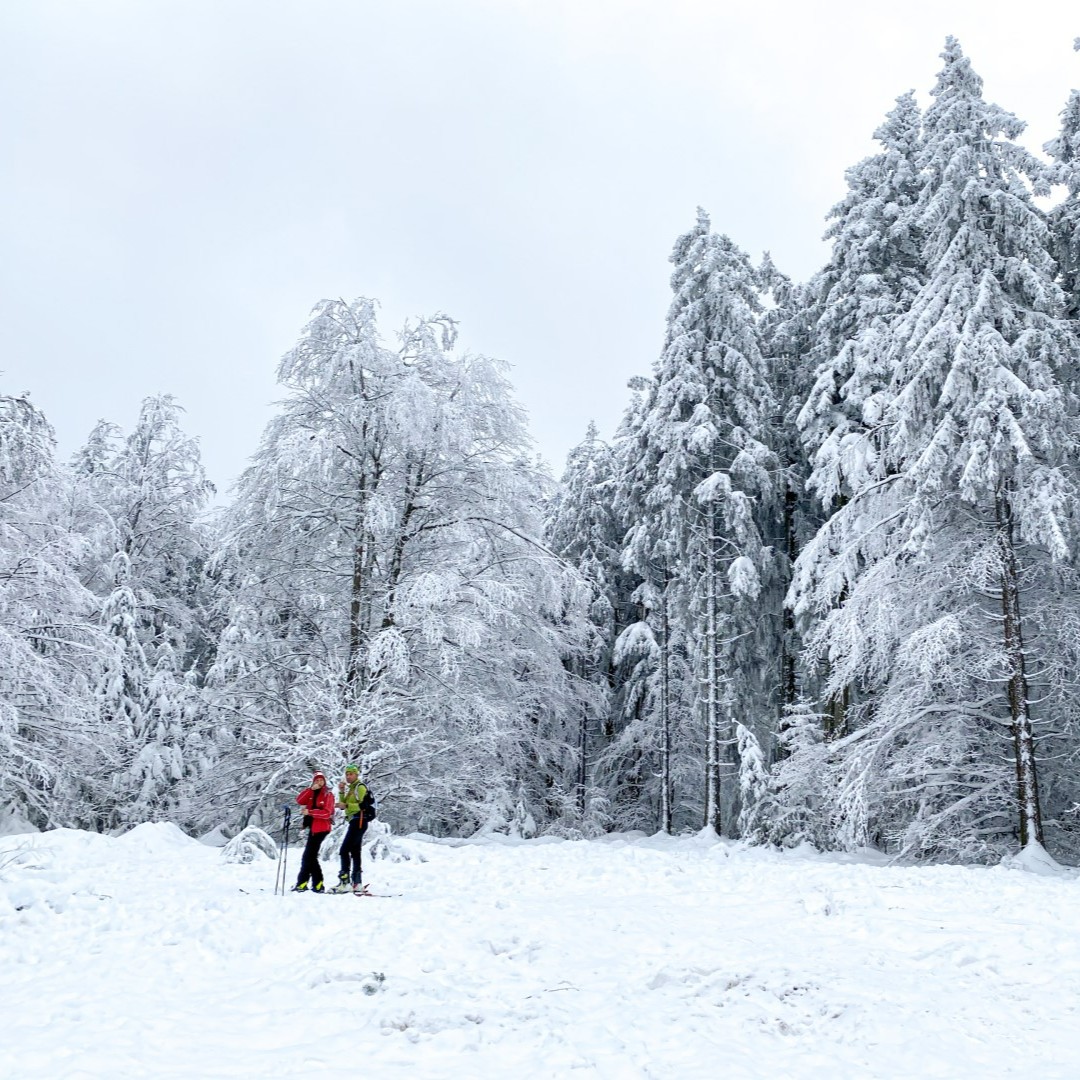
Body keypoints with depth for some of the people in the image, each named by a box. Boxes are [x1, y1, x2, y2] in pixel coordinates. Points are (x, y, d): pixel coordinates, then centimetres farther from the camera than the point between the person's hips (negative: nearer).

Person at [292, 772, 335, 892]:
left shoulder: (328, 795, -4)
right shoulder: (310, 794, 14)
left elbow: (327, 813, -15)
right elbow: (299, 800, -5)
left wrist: (310, 812, -21)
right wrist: (311, 789, -15)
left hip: (321, 828, -7)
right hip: (313, 827, 7)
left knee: (308, 856, -8)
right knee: (311, 856, 8)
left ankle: (302, 883, -5)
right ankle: (317, 884, 14)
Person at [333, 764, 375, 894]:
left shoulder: (360, 787, -7)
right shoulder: (350, 788, 21)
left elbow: (363, 805, -17)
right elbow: (343, 804, 13)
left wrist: (347, 805, -23)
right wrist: (341, 791, 2)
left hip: (359, 821, -10)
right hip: (355, 822, 10)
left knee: (344, 850, -15)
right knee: (355, 852, 10)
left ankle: (344, 881, -19)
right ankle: (357, 883, 13)